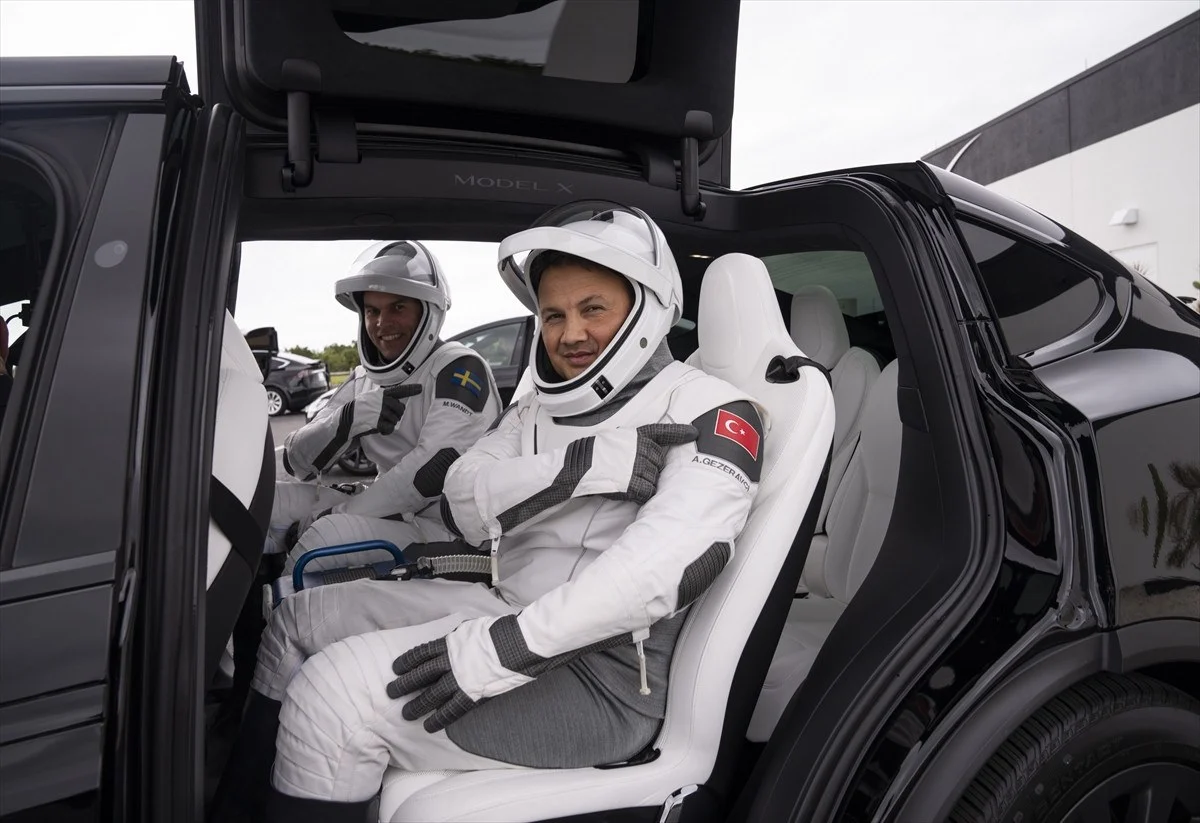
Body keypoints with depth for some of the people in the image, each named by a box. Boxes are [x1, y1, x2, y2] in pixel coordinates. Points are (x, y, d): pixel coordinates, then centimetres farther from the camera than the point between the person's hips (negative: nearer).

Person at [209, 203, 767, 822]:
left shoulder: (709, 410, -10)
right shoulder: (536, 410, 13)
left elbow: (682, 551, -27)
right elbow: (463, 507, -3)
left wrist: (510, 646, -31)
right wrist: (583, 465, -20)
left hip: (606, 673, -8)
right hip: (510, 609, 8)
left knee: (333, 693, -20)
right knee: (299, 620, 12)